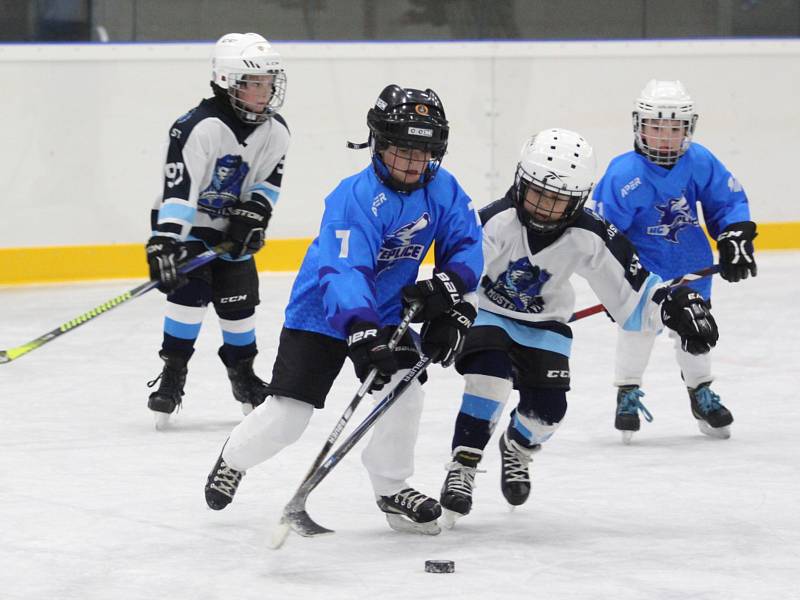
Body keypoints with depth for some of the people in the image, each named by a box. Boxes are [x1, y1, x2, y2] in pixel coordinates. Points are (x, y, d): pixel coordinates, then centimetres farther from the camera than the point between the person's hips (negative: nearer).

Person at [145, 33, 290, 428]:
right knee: (190, 289, -20)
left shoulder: (275, 131, -8)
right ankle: (172, 372, -10)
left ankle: (241, 370, 26)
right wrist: (165, 241, -40)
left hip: (231, 225, 5)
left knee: (239, 299, 4)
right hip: (185, 220, -5)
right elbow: (177, 187, -34)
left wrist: (254, 214, -12)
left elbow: (269, 179, 5)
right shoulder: (200, 127, -29)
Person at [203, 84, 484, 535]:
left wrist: (448, 287, -23)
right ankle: (234, 460, 28)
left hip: (387, 313, 5)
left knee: (404, 385, -18)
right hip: (322, 313, -5)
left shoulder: (442, 189, -11)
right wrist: (362, 333, -53)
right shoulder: (355, 199, -30)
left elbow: (465, 245, -2)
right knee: (287, 414, -4)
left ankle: (392, 489, 1)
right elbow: (343, 272, -40)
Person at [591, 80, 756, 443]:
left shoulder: (699, 163, -12)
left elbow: (727, 200, 4)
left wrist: (736, 238, -5)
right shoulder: (624, 175, -24)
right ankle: (627, 394, -2)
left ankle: (701, 391, 35)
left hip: (690, 262, 4)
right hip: (642, 263, -4)